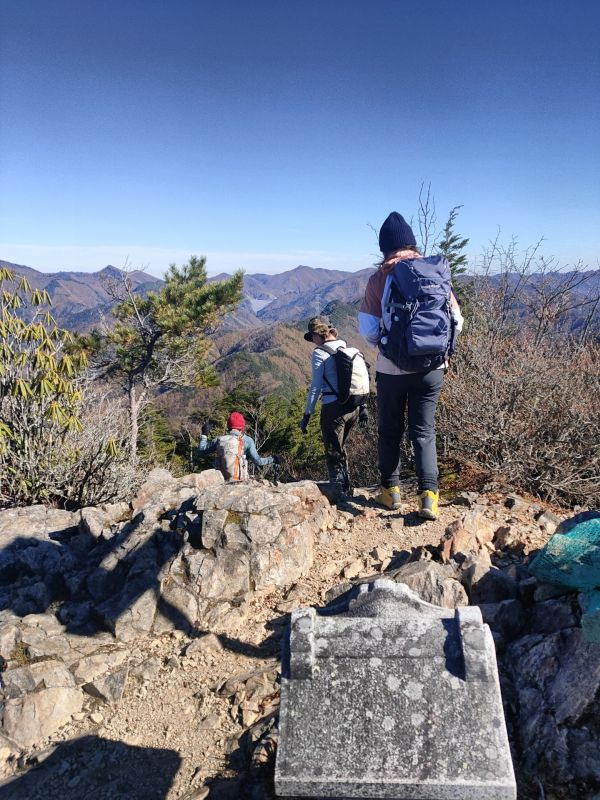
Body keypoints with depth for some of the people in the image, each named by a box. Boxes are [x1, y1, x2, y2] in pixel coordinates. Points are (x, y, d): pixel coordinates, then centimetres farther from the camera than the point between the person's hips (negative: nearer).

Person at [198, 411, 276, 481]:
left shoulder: (219, 439, 10)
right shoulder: (247, 440, 0)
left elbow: (201, 450, 22)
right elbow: (257, 461, -5)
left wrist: (204, 434, 36)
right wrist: (271, 459, 12)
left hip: (221, 481, 4)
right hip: (239, 481, -4)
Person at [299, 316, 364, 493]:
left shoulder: (319, 353, -9)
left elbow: (316, 387, -11)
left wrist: (307, 415, -6)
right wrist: (362, 406, 19)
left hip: (333, 408, -7)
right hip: (353, 408, 7)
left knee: (334, 454, 5)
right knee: (340, 448, 23)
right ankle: (345, 488, 29)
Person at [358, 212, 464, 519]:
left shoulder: (378, 278, -7)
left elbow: (367, 330, -7)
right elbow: (456, 320, 1)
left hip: (391, 368, -1)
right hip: (431, 367, 2)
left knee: (389, 431, 15)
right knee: (424, 431, 11)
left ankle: (390, 489, 24)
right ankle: (429, 494, 2)